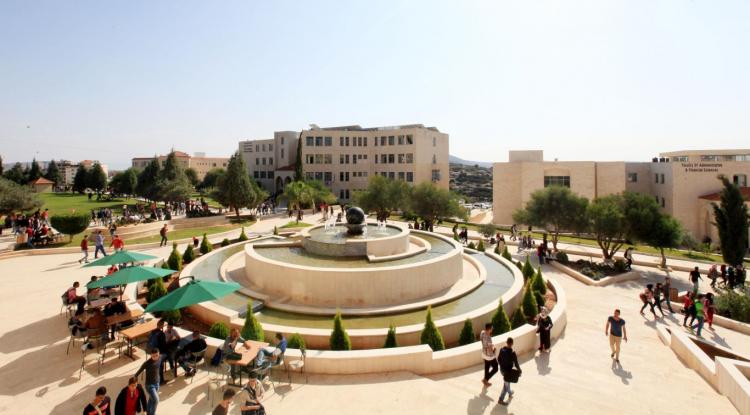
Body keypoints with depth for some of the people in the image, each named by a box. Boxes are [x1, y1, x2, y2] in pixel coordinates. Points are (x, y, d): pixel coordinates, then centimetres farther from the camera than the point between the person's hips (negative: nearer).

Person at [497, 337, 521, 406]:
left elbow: (498, 359, 2)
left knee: (506, 382, 30)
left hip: (502, 369, 6)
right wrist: (519, 371, -1)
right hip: (508, 371, -6)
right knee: (506, 385, 11)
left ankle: (510, 393, 53)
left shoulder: (502, 350, -12)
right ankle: (501, 400, 20)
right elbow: (516, 364, -19)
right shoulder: (512, 353, -30)